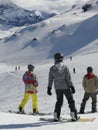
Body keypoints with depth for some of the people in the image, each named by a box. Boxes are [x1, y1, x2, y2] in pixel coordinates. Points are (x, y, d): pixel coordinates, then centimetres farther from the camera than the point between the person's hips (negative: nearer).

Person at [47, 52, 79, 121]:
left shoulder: (52, 68, -2)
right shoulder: (65, 67, -11)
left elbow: (50, 80, 1)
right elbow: (69, 79, -10)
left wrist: (49, 88, 7)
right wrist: (72, 87, -4)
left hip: (57, 88, 3)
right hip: (66, 87, -3)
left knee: (59, 101, 17)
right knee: (71, 101, 8)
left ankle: (56, 116, 12)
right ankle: (74, 116, 6)